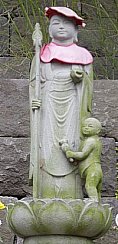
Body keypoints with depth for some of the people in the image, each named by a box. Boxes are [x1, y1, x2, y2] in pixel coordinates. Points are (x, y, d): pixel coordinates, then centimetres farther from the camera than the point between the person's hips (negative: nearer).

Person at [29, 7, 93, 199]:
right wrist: (34, 100, -8)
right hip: (48, 111, 0)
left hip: (72, 110, 0)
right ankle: (47, 199, -8)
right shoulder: (42, 55, 12)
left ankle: (70, 197, -5)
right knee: (48, 150, -7)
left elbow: (89, 85, 13)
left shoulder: (82, 56, 12)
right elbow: (33, 82, 7)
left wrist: (82, 77, -6)